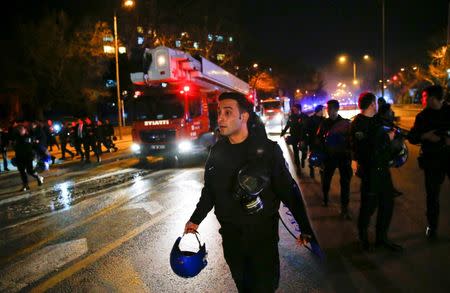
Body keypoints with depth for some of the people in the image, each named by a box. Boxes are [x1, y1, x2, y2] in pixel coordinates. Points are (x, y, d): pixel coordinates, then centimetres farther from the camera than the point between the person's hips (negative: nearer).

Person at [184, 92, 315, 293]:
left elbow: (288, 190, -11)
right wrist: (196, 219, 7)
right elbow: (209, 190, 10)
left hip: (263, 234, -4)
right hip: (230, 235, 4)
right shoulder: (217, 151, 0)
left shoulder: (267, 149, -13)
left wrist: (305, 228, -9)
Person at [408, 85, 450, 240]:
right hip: (431, 160, 1)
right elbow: (412, 137, 3)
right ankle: (432, 226, 22)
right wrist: (424, 136, -16)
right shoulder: (422, 116, 4)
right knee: (432, 195, 6)